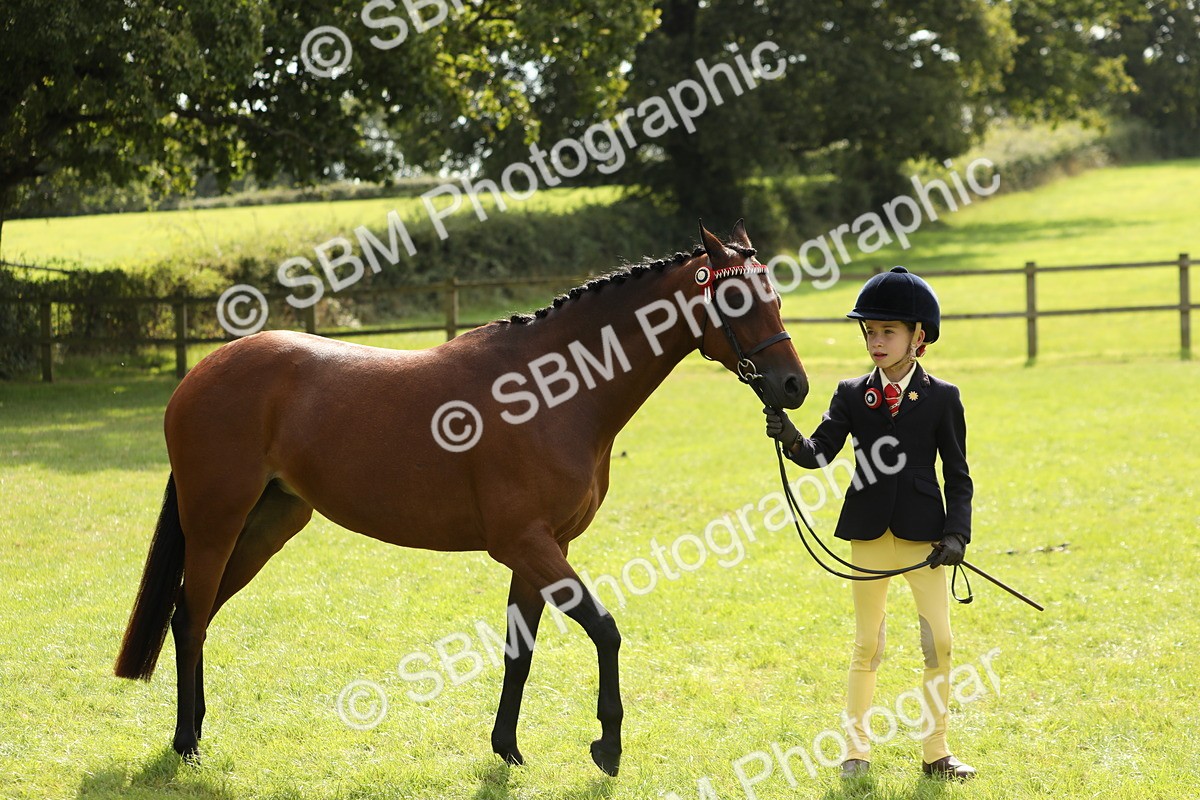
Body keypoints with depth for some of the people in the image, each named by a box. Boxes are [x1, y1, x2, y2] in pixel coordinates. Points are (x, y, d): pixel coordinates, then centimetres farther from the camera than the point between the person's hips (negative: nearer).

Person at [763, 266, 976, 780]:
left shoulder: (942, 398, 0)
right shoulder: (852, 395, 4)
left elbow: (958, 474, 1)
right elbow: (820, 453, -5)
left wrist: (956, 533, -10)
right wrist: (791, 439, -27)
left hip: (924, 533, -1)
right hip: (869, 533, 1)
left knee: (938, 642, 0)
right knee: (867, 643, 8)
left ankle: (935, 750, 12)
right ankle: (856, 748, 17)